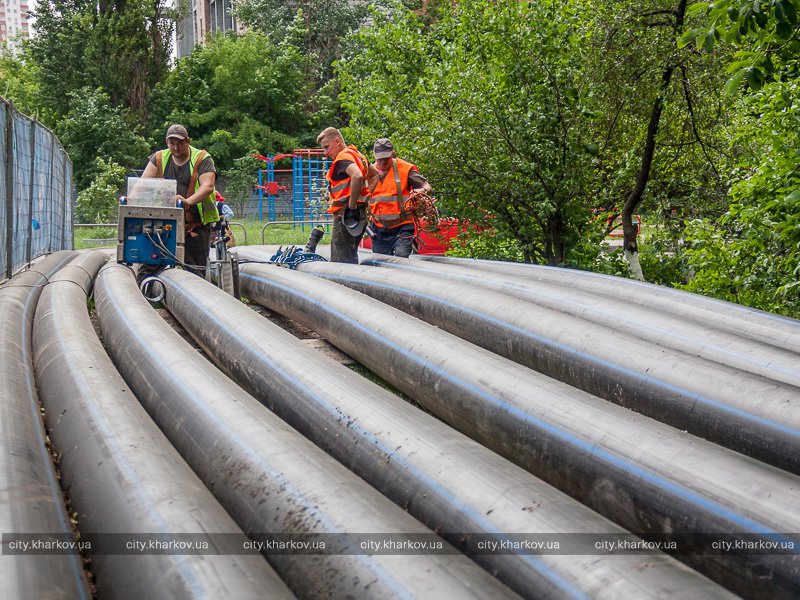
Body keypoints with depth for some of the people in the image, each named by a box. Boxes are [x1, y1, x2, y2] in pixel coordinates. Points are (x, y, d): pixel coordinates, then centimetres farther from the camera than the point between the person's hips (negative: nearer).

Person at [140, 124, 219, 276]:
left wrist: (189, 201, -34)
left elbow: (208, 186, -16)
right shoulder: (159, 158, 10)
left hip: (196, 224, -3)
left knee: (196, 269, -5)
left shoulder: (202, 159, -2)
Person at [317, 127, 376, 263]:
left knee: (341, 262, -8)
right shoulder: (357, 154, 18)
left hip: (346, 213, -10)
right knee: (350, 259, 16)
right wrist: (365, 196, 21)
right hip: (360, 213, 10)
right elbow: (375, 175, 30)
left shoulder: (343, 157, -12)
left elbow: (357, 176, -31)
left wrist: (351, 205, -24)